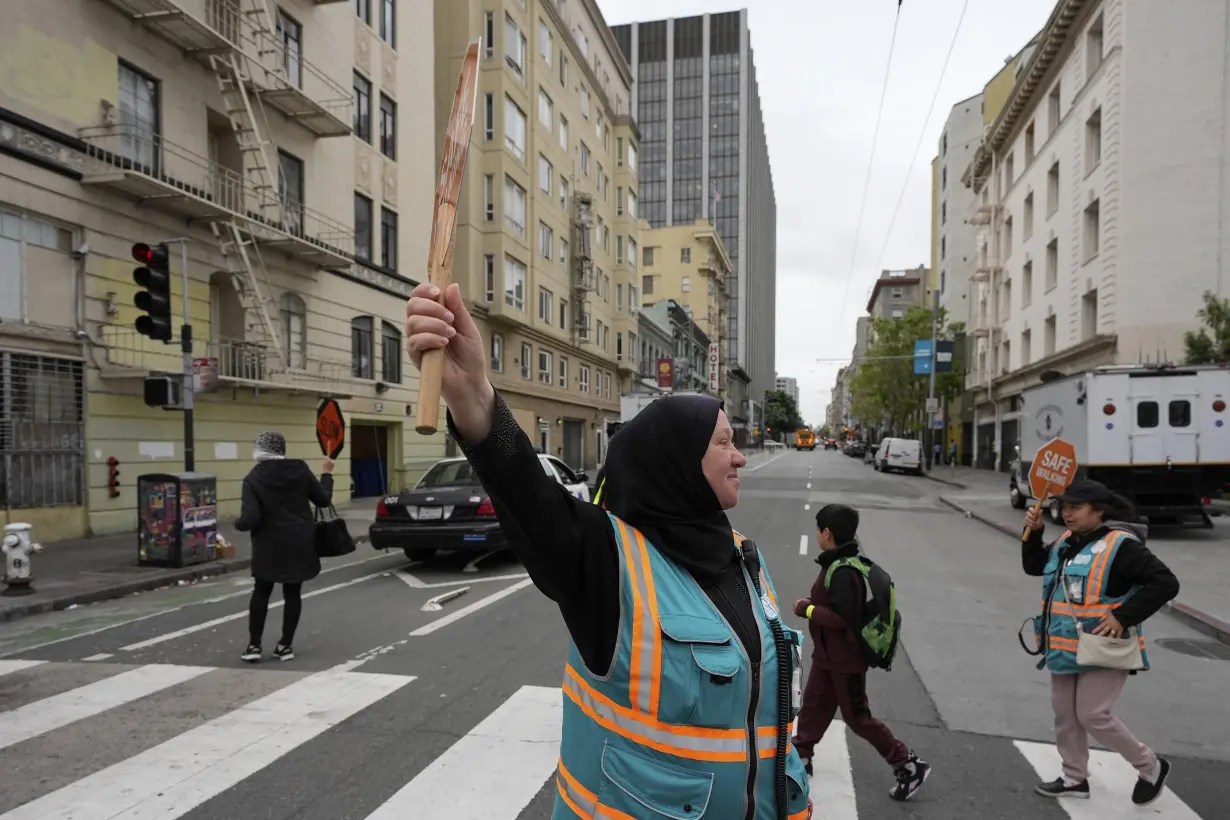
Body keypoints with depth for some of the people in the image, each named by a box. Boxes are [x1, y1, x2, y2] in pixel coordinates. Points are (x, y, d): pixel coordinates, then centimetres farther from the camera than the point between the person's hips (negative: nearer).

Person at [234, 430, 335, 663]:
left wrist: (237, 523, 6)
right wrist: (326, 474, 20)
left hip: (270, 545, -1)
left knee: (261, 592, 16)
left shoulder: (253, 478, -11)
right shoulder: (300, 470, -4)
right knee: (293, 593, 11)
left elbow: (251, 519, -17)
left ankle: (254, 645, 18)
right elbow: (323, 500, 5)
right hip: (300, 543, 2)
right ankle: (286, 645, 16)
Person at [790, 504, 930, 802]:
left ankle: (910, 765, 18)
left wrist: (806, 609, -19)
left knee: (857, 717, 4)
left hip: (846, 660, -9)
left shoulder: (843, 571, -27)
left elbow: (840, 617, -29)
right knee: (813, 705, 17)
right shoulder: (837, 564, 3)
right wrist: (813, 604, 0)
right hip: (828, 656, 9)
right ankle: (800, 756, 32)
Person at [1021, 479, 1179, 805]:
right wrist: (1033, 533, 4)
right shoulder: (1066, 542, 8)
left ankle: (1151, 767, 21)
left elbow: (1166, 583, -20)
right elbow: (1034, 567, 20)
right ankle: (1075, 778, 29)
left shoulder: (1120, 545, -17)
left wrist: (1123, 616, -25)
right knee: (1065, 714, 13)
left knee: (1093, 715, -4)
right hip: (1067, 648, 8)